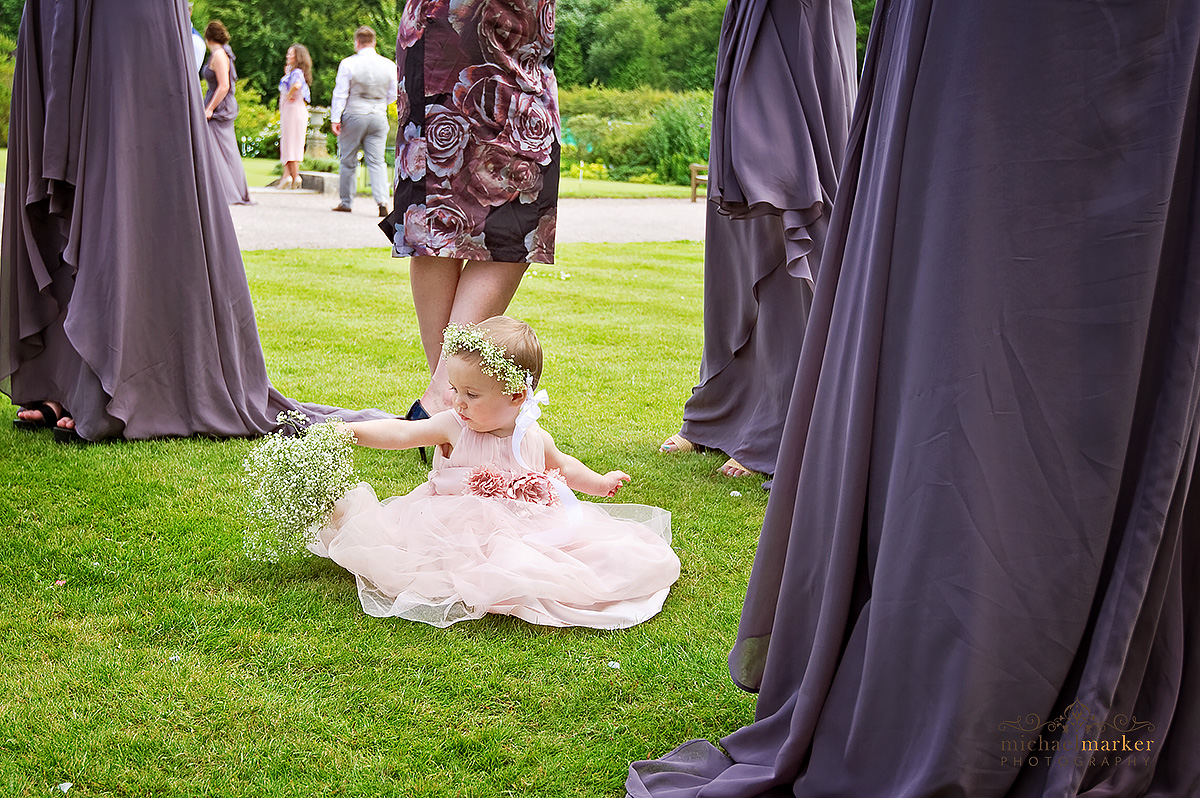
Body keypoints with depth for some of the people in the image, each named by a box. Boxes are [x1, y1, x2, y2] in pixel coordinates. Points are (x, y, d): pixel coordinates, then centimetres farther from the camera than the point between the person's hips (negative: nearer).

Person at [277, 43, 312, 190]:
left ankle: (295, 176, -4)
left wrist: (289, 95, -18)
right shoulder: (292, 72, 17)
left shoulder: (297, 72, -13)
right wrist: (286, 74, 17)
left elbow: (297, 85, -35)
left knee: (291, 143, -6)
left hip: (294, 110, -10)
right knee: (287, 143, 9)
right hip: (287, 112, 10)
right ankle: (287, 175, 7)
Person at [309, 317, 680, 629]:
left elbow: (562, 465, 21)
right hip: (459, 528, -2)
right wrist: (350, 430, -27)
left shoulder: (535, 439, 1)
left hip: (524, 530, 2)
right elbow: (402, 433, -15)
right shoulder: (453, 427, -6)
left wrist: (601, 483, 24)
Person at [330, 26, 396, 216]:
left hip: (354, 117, -2)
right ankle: (382, 200, -15)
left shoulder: (348, 63, -7)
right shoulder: (389, 65, 1)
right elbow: (392, 95, 9)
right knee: (376, 161, 3)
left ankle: (346, 202, 16)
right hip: (379, 118, 2)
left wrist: (335, 118, -2)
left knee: (348, 161, 10)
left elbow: (340, 93, -6)